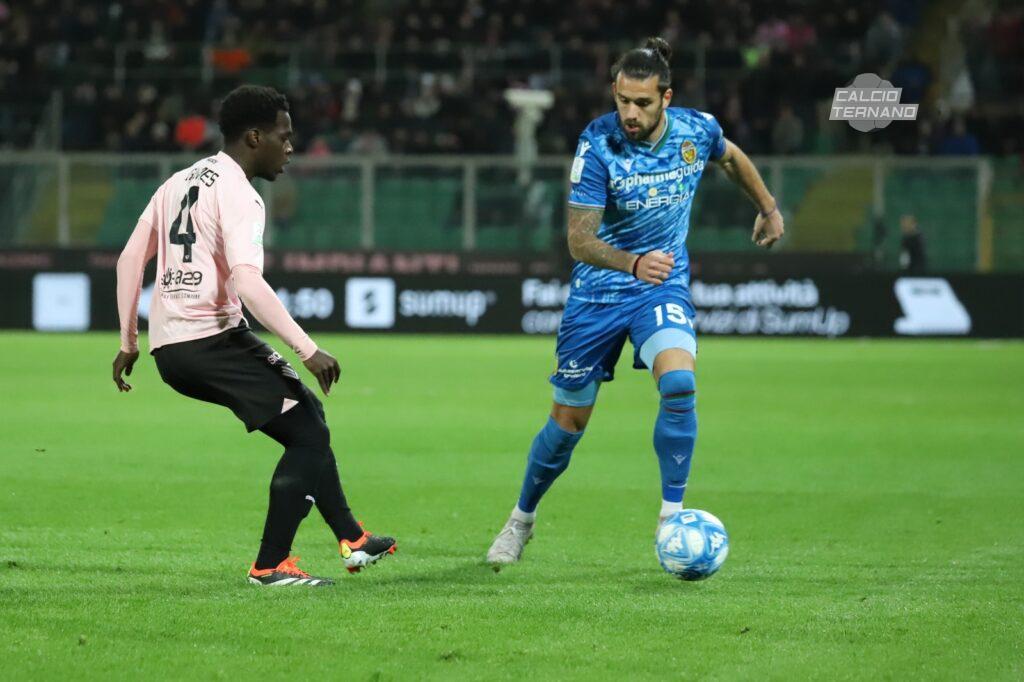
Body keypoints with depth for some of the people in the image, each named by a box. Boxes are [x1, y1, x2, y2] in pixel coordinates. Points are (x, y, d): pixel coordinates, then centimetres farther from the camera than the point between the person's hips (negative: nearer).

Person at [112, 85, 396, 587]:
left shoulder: (179, 183, 17)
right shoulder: (238, 195, -11)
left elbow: (130, 258, 20)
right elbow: (246, 282, -23)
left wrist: (128, 343, 24)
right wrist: (308, 350, -24)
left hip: (168, 348, 9)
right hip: (214, 339, -9)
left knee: (307, 419, 19)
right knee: (308, 435, -3)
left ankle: (350, 539, 21)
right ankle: (270, 566, -5)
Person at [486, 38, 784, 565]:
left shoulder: (697, 130, -12)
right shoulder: (598, 145, -22)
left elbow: (731, 158, 15)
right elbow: (579, 239, -24)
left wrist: (768, 207, 26)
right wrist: (633, 263, -41)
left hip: (664, 284, 2)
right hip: (598, 290, -1)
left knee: (678, 382, -27)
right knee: (569, 421, 5)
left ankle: (671, 516, -14)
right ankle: (521, 520, 30)